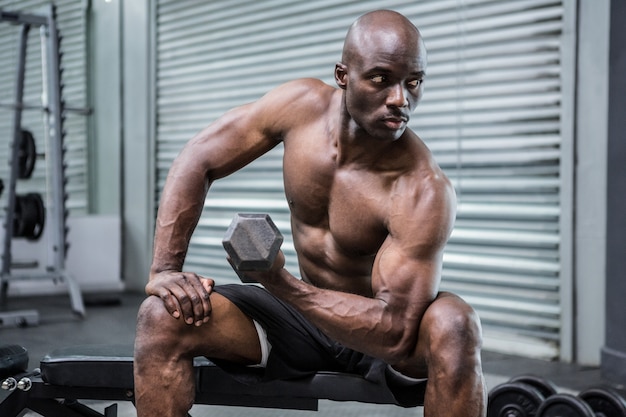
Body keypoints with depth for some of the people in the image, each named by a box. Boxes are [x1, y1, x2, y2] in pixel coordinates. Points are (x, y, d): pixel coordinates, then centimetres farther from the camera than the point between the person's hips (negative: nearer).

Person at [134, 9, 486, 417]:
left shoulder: (425, 191, -27)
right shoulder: (303, 105, -15)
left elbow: (396, 330, -30)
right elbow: (198, 161, -7)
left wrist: (283, 285, -38)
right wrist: (165, 270, -16)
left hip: (378, 336, -3)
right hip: (302, 309, 4)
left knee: (454, 325, -37)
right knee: (161, 316, -18)